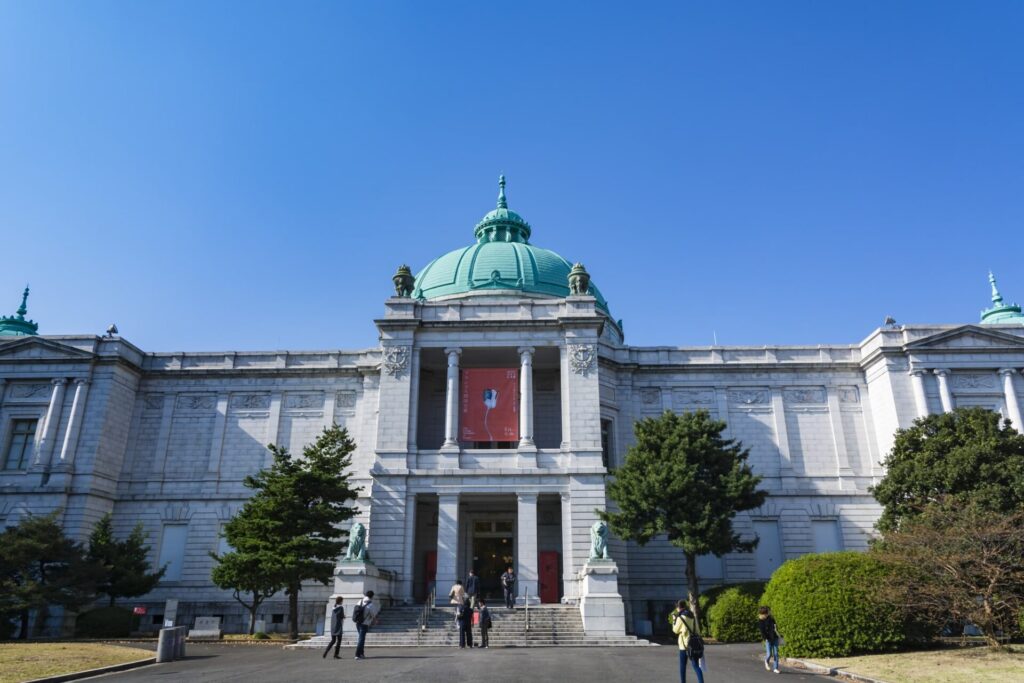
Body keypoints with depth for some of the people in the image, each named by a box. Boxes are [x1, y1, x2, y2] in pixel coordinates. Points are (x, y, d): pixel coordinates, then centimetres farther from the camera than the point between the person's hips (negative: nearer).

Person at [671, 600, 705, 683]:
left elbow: (675, 630, 0)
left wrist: (674, 619, 10)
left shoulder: (680, 617, -11)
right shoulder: (692, 616, 8)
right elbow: (696, 630, 12)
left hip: (684, 644, -5)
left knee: (682, 666, 12)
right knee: (696, 666, 2)